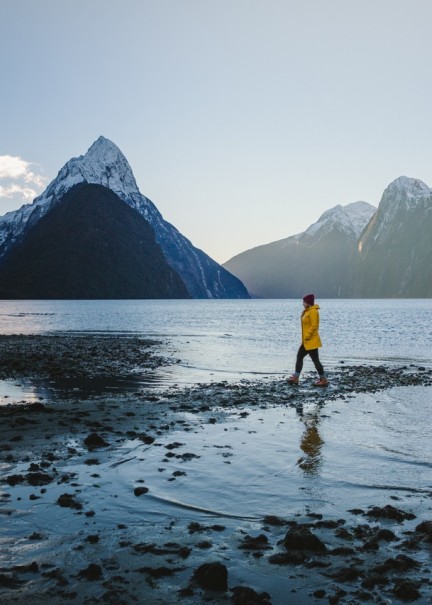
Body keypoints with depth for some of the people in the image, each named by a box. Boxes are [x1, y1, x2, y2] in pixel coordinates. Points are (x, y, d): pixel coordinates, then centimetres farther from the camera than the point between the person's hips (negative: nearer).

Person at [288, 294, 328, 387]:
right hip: (306, 341, 11)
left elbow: (314, 325, -22)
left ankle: (324, 380, 3)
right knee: (299, 357, 12)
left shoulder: (313, 311, -16)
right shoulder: (307, 311, 14)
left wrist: (308, 336, -19)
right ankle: (295, 378, 16)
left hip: (311, 341, -10)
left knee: (315, 360, -4)